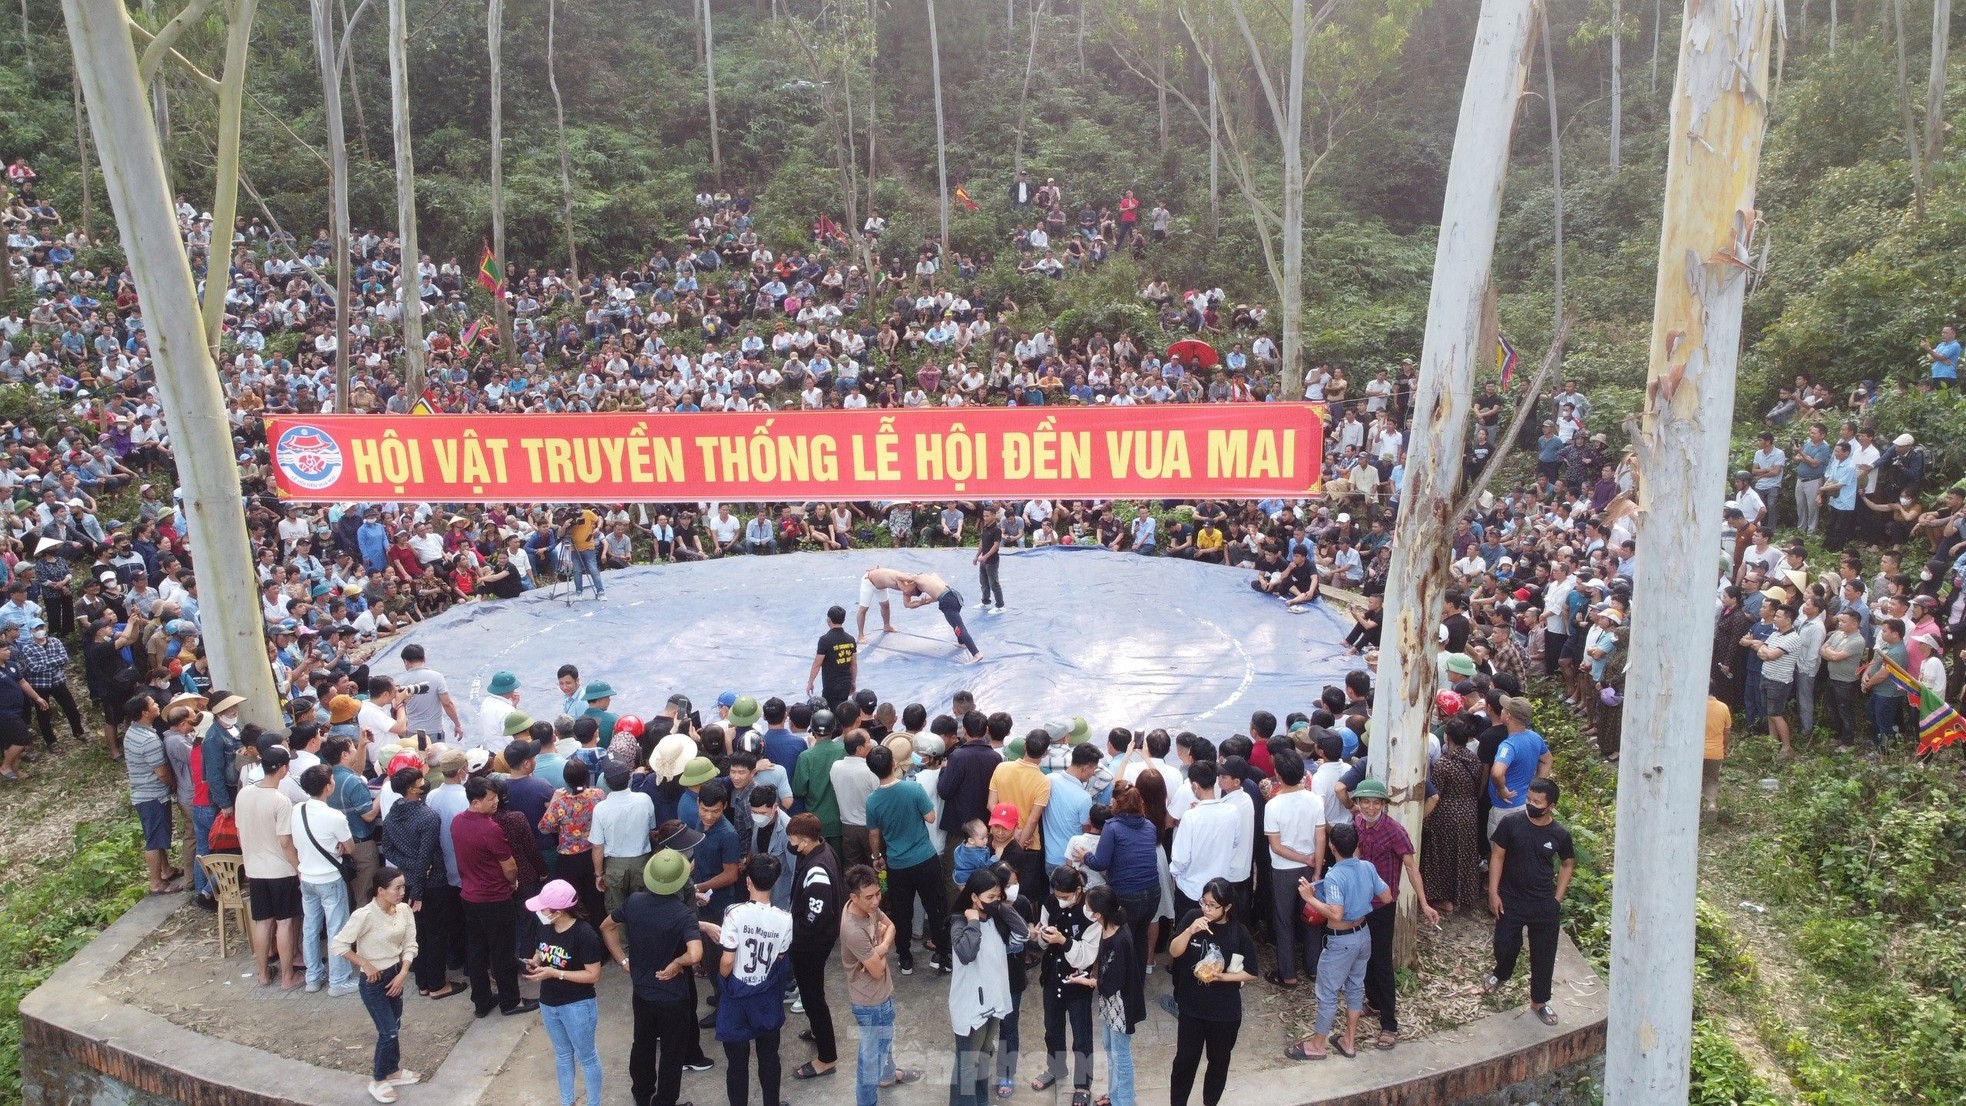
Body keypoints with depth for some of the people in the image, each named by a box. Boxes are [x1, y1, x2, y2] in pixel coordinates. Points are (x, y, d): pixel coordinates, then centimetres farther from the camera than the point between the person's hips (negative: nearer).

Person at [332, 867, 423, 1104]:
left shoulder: (404, 910, -7)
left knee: (394, 1027, 19)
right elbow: (337, 944, -22)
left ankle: (392, 1071, 38)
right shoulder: (365, 915, -25)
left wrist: (403, 973, -12)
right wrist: (365, 964, -19)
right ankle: (378, 1081, 20)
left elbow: (410, 945, -1)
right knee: (388, 1031, 0)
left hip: (395, 974, 6)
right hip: (373, 980, -6)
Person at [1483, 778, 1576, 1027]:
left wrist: (1558, 898, 4)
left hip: (1544, 904, 1)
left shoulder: (1560, 834, -9)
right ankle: (1500, 974, 43)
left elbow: (1567, 864, 8)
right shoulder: (1511, 822, -14)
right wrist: (1493, 892, -8)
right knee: (1505, 945, 9)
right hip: (1511, 899, -1)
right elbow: (1497, 856, -6)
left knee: (1543, 954, 8)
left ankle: (1539, 1002, 28)